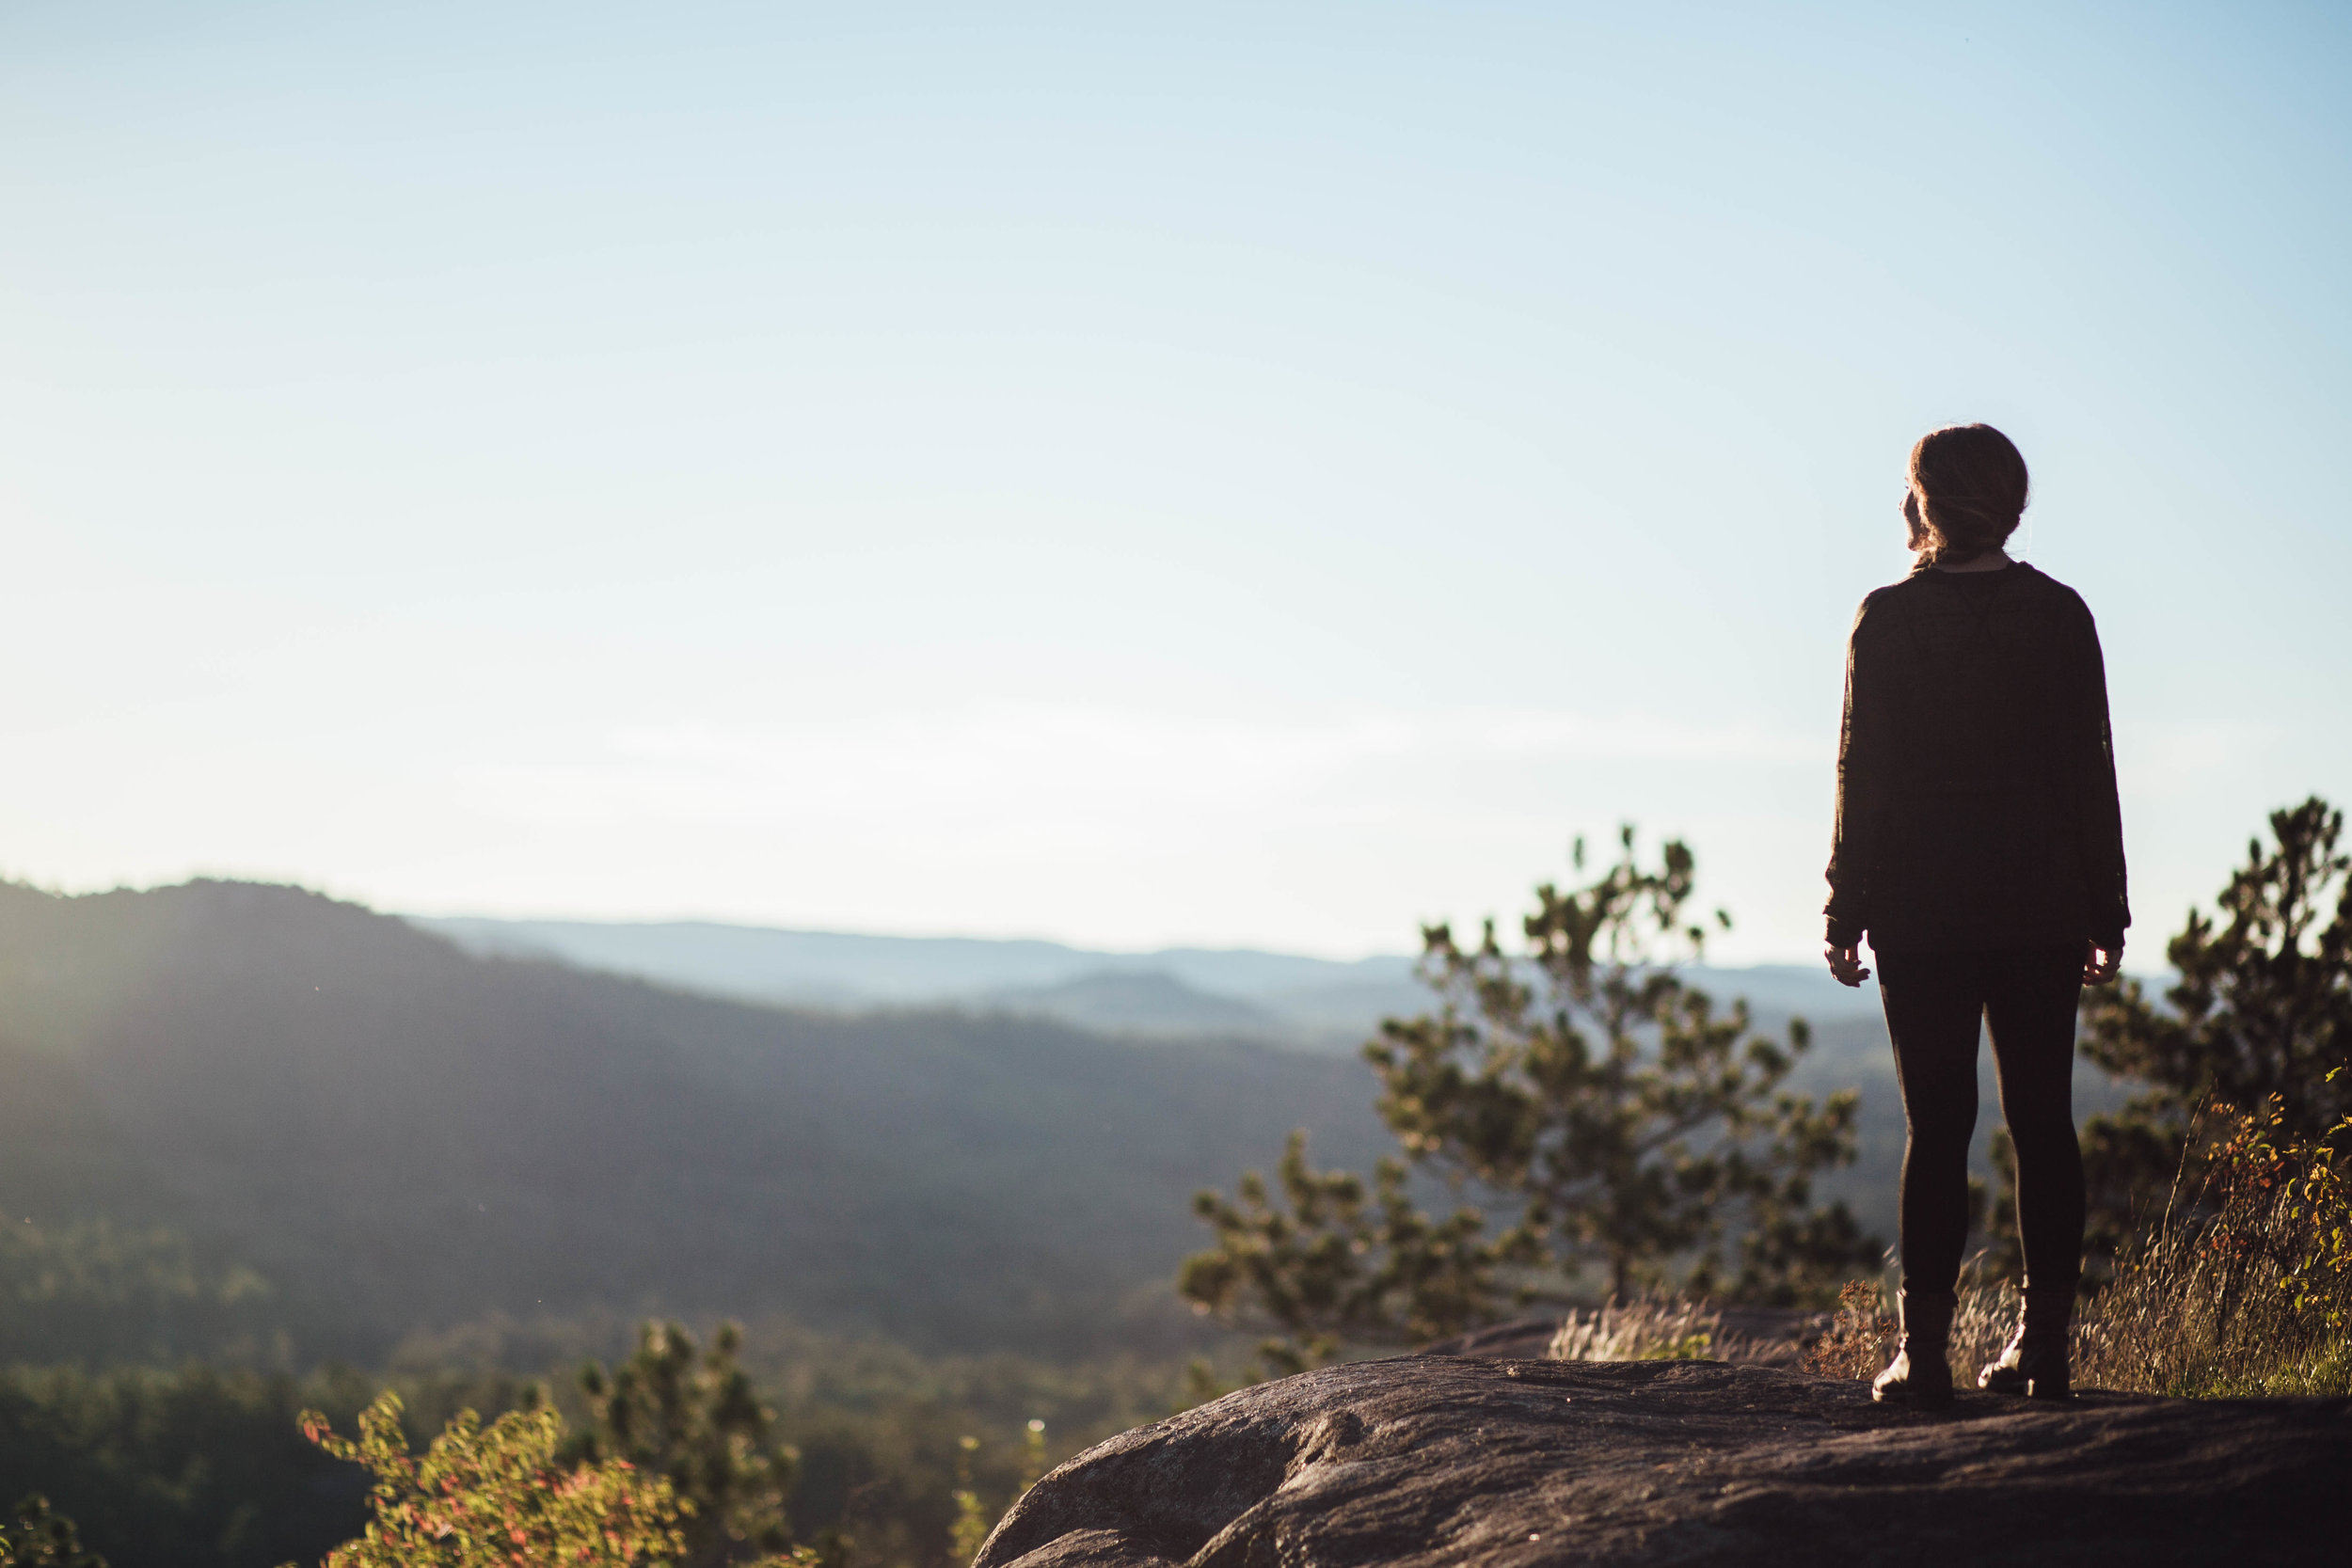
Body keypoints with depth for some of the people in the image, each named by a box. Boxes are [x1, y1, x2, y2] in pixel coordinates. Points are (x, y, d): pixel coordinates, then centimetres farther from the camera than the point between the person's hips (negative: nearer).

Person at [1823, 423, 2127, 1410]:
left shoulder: (1888, 620, -5)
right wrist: (2107, 911, 9)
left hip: (1922, 911, -2)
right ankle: (2043, 1346, 9)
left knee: (1937, 1129, 0)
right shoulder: (2060, 614, 2)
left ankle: (1924, 1354, -1)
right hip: (2044, 909, 2)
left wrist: (1845, 910, 2)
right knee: (2042, 1120, 8)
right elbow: (2091, 770, 3)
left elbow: (1863, 772, -4)